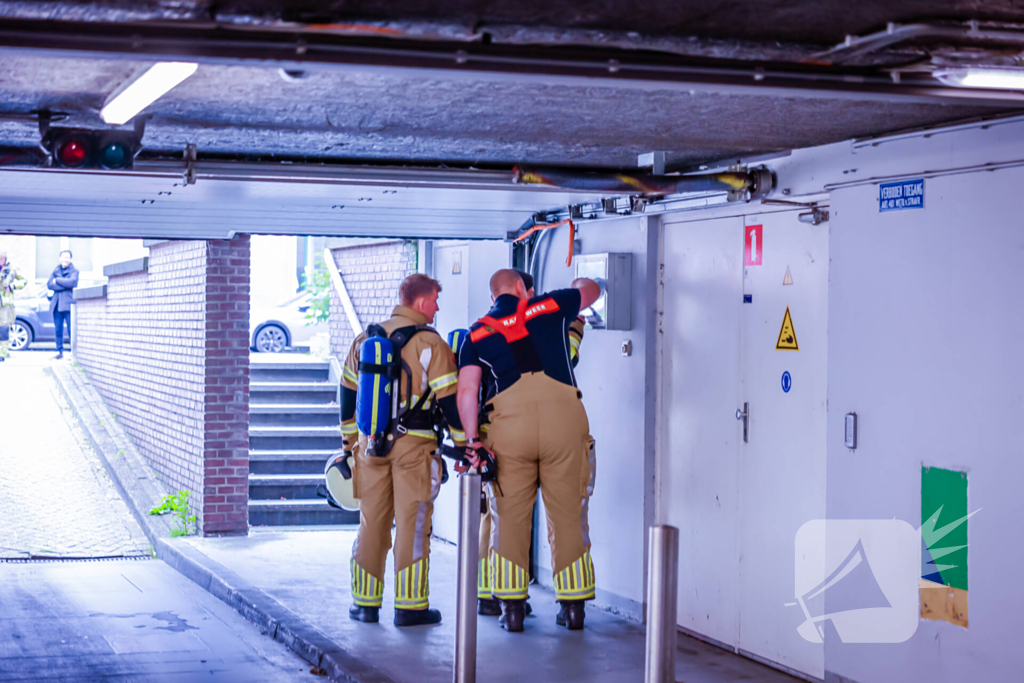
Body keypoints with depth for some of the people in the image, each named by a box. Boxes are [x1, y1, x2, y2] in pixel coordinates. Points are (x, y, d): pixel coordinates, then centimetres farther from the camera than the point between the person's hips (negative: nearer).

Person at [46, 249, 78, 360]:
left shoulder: (74, 271, 5)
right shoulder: (56, 270, 18)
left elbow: (72, 282, -15)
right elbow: (49, 285, 4)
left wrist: (57, 280, -6)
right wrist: (65, 285, -8)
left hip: (68, 304, -5)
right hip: (57, 304, 5)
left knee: (71, 329, -9)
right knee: (58, 330, 5)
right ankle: (60, 352, 13)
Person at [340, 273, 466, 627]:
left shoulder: (365, 339, 11)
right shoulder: (430, 343, -7)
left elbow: (348, 392, 18)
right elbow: (449, 399, -9)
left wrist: (349, 439, 27)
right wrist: (464, 445, -2)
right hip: (413, 444, -5)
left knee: (371, 524, 12)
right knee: (412, 525, 1)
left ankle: (365, 602, 17)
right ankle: (410, 606, 4)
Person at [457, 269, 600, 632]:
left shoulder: (477, 332, 16)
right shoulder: (549, 306, 16)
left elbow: (467, 390, 5)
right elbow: (591, 289, 36)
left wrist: (472, 440, 5)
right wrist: (577, 284, 57)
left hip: (510, 422, 0)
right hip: (564, 416, 0)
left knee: (510, 516, 10)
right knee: (567, 515, 8)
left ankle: (511, 606, 11)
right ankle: (574, 604, 14)